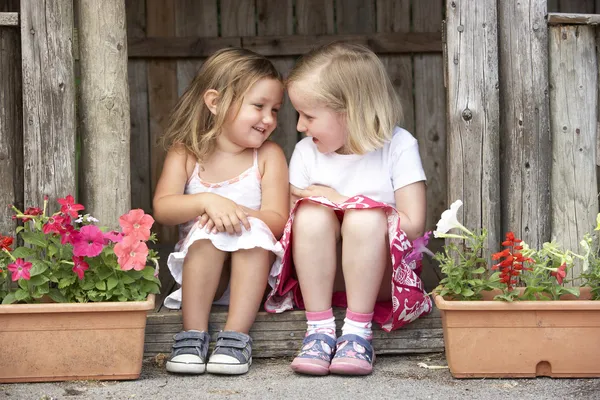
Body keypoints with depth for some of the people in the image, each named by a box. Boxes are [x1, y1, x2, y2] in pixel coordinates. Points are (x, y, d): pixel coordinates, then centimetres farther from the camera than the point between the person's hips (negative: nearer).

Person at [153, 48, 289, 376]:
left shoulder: (268, 156, -2)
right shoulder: (185, 152, 0)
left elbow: (277, 220, -11)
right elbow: (162, 208, -13)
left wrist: (240, 212, -31)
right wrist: (207, 202, -32)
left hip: (254, 266, 0)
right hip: (199, 267, 0)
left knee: (255, 230, -30)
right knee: (207, 229, -30)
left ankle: (235, 336, -32)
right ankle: (194, 334, -29)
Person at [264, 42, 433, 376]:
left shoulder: (398, 146, -6)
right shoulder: (306, 152, 4)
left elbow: (413, 226, -14)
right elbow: (292, 224, 6)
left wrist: (340, 201, -12)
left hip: (381, 274, -3)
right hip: (321, 278, 3)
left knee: (365, 217, -32)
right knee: (311, 214, -26)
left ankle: (358, 332, -25)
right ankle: (320, 328, -23)